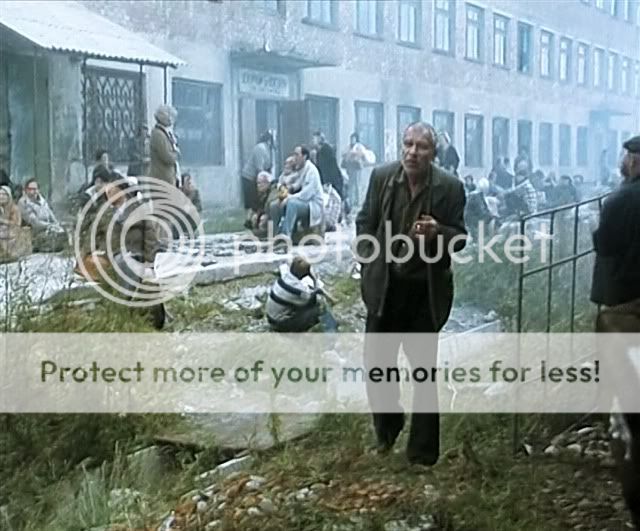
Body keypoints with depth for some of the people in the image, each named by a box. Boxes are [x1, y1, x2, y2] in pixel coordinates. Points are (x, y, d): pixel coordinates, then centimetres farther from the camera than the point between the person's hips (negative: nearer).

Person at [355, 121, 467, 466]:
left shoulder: (450, 187, -11)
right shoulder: (382, 177, -5)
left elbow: (460, 237, -4)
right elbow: (365, 222, 7)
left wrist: (438, 233, -25)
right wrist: (368, 262, -2)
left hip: (426, 291, -2)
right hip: (385, 285, 2)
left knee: (424, 368, 7)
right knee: (377, 361, 12)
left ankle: (423, 450, 21)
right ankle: (387, 427, 39)